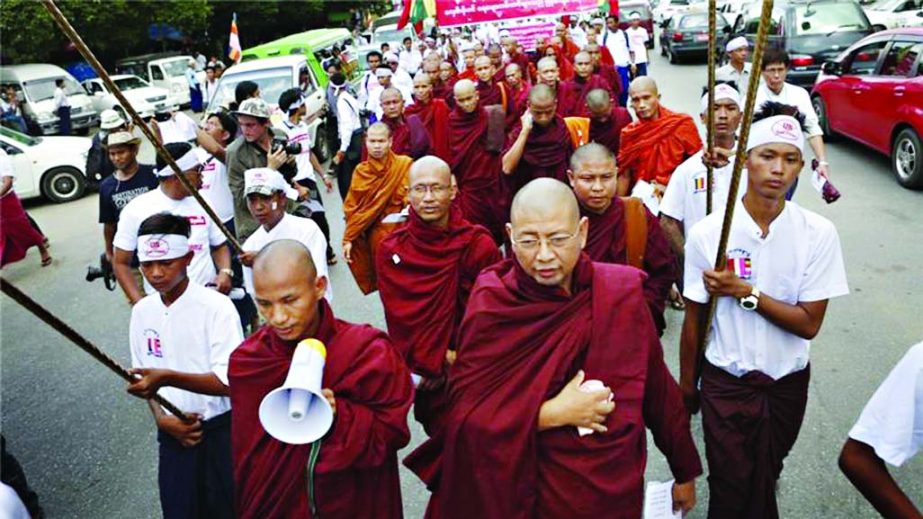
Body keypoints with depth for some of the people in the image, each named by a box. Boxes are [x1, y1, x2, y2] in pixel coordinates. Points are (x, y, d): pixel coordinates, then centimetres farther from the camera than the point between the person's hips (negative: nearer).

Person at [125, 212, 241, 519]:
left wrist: (167, 377, -31)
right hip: (173, 433, 5)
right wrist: (161, 418, -4)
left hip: (222, 432, -4)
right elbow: (143, 376, 11)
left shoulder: (216, 307, -16)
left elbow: (229, 381, -20)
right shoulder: (142, 311, 2)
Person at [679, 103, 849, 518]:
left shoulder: (819, 233, -11)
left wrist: (746, 291, -21)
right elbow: (694, 321, -5)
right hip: (725, 382, -1)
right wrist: (686, 386, 3)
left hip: (789, 382, 2)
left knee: (767, 479, 20)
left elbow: (809, 324, -11)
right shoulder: (707, 233, -14)